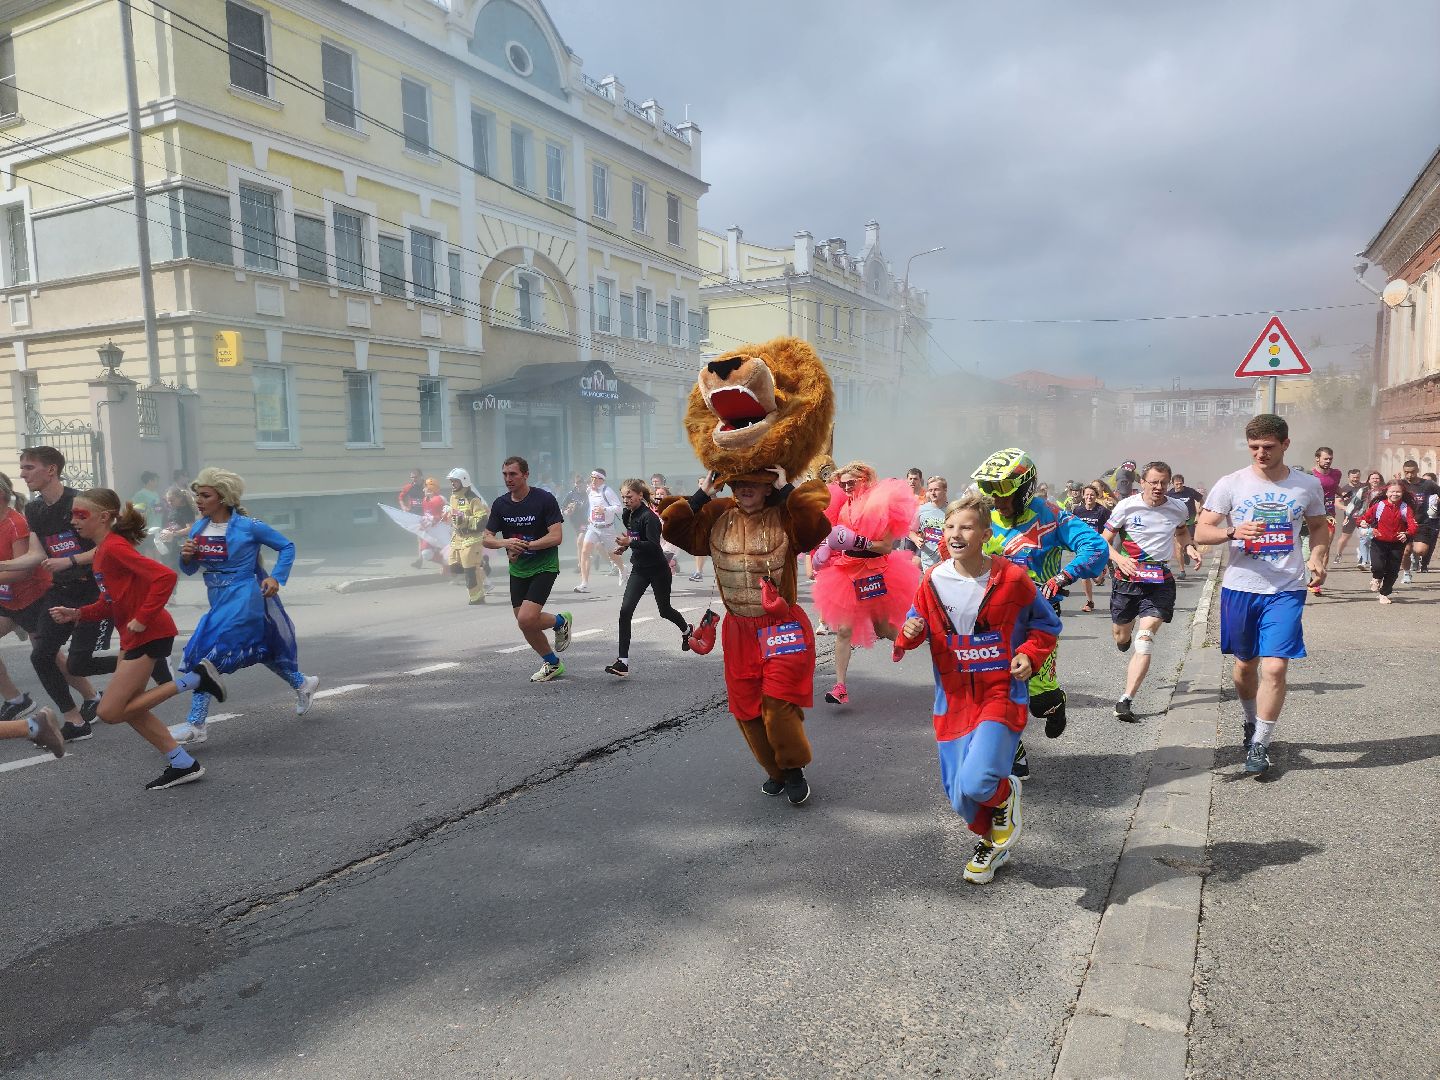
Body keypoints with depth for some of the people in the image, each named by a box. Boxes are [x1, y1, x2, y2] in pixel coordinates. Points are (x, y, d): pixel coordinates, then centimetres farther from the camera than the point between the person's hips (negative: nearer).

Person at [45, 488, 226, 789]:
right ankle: (183, 764, 20)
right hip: (132, 637, 10)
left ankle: (193, 680, -5)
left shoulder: (114, 547, -16)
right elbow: (109, 603, 17)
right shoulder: (101, 551, 13)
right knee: (130, 709, 14)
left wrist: (142, 619, -24)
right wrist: (76, 614, 2)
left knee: (109, 712, -6)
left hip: (149, 636, -10)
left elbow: (165, 576, -28)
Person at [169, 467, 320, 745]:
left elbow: (287, 547, -3)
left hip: (243, 599, -7)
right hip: (219, 600, 7)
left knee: (208, 653, -16)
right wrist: (186, 556, -9)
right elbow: (189, 570, 12)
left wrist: (276, 578, -13)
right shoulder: (198, 529, 4)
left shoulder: (247, 526, -13)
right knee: (260, 649, 20)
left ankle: (195, 725, -9)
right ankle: (302, 684, 42)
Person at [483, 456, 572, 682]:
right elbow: (487, 538, 2)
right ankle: (552, 663, 28)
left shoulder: (544, 499, -13)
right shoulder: (500, 504, 2)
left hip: (544, 567, -6)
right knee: (525, 624, 7)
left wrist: (526, 546, -24)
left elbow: (556, 536, -18)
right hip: (517, 570, 6)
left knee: (526, 619, -19)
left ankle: (560, 621, 12)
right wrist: (505, 542, -20)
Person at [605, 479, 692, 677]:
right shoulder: (627, 515, 2)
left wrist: (630, 543, -39)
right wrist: (624, 545, 3)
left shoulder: (649, 517, -21)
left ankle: (687, 630, 50)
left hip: (658, 570, -6)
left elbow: (654, 545, -29)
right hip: (639, 569, 6)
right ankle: (623, 661, -13)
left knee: (664, 610, 14)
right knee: (625, 610, -12)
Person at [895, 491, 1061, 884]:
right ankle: (992, 840, 41)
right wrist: (910, 632, -11)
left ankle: (1005, 793, 16)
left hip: (1001, 694, -3)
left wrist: (1029, 655, -11)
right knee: (959, 798, 7)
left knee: (975, 784, -22)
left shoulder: (1011, 578, -8)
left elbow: (1047, 625, 7)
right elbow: (916, 625, 12)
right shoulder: (933, 581, -1)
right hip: (953, 699, 4)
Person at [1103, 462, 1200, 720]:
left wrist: (1189, 547, 3)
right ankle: (1126, 638, 55)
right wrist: (1119, 559, -21)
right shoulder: (1126, 507, -7)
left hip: (1160, 581, 0)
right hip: (1127, 579, 0)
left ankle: (1126, 699, -17)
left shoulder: (1179, 508, 1)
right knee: (1121, 637, 13)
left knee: (1146, 638, -16)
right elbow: (1104, 542, -1)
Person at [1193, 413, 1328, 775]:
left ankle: (1259, 745, 3)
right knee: (1246, 663, 16)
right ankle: (1252, 722, 41)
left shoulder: (1308, 485, 2)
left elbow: (1319, 526, 18)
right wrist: (1233, 532, -25)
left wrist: (1318, 557, -1)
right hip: (1240, 587, 1)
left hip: (1286, 590, 0)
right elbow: (1201, 532, -5)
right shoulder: (1231, 484, -4)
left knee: (1275, 667, -11)